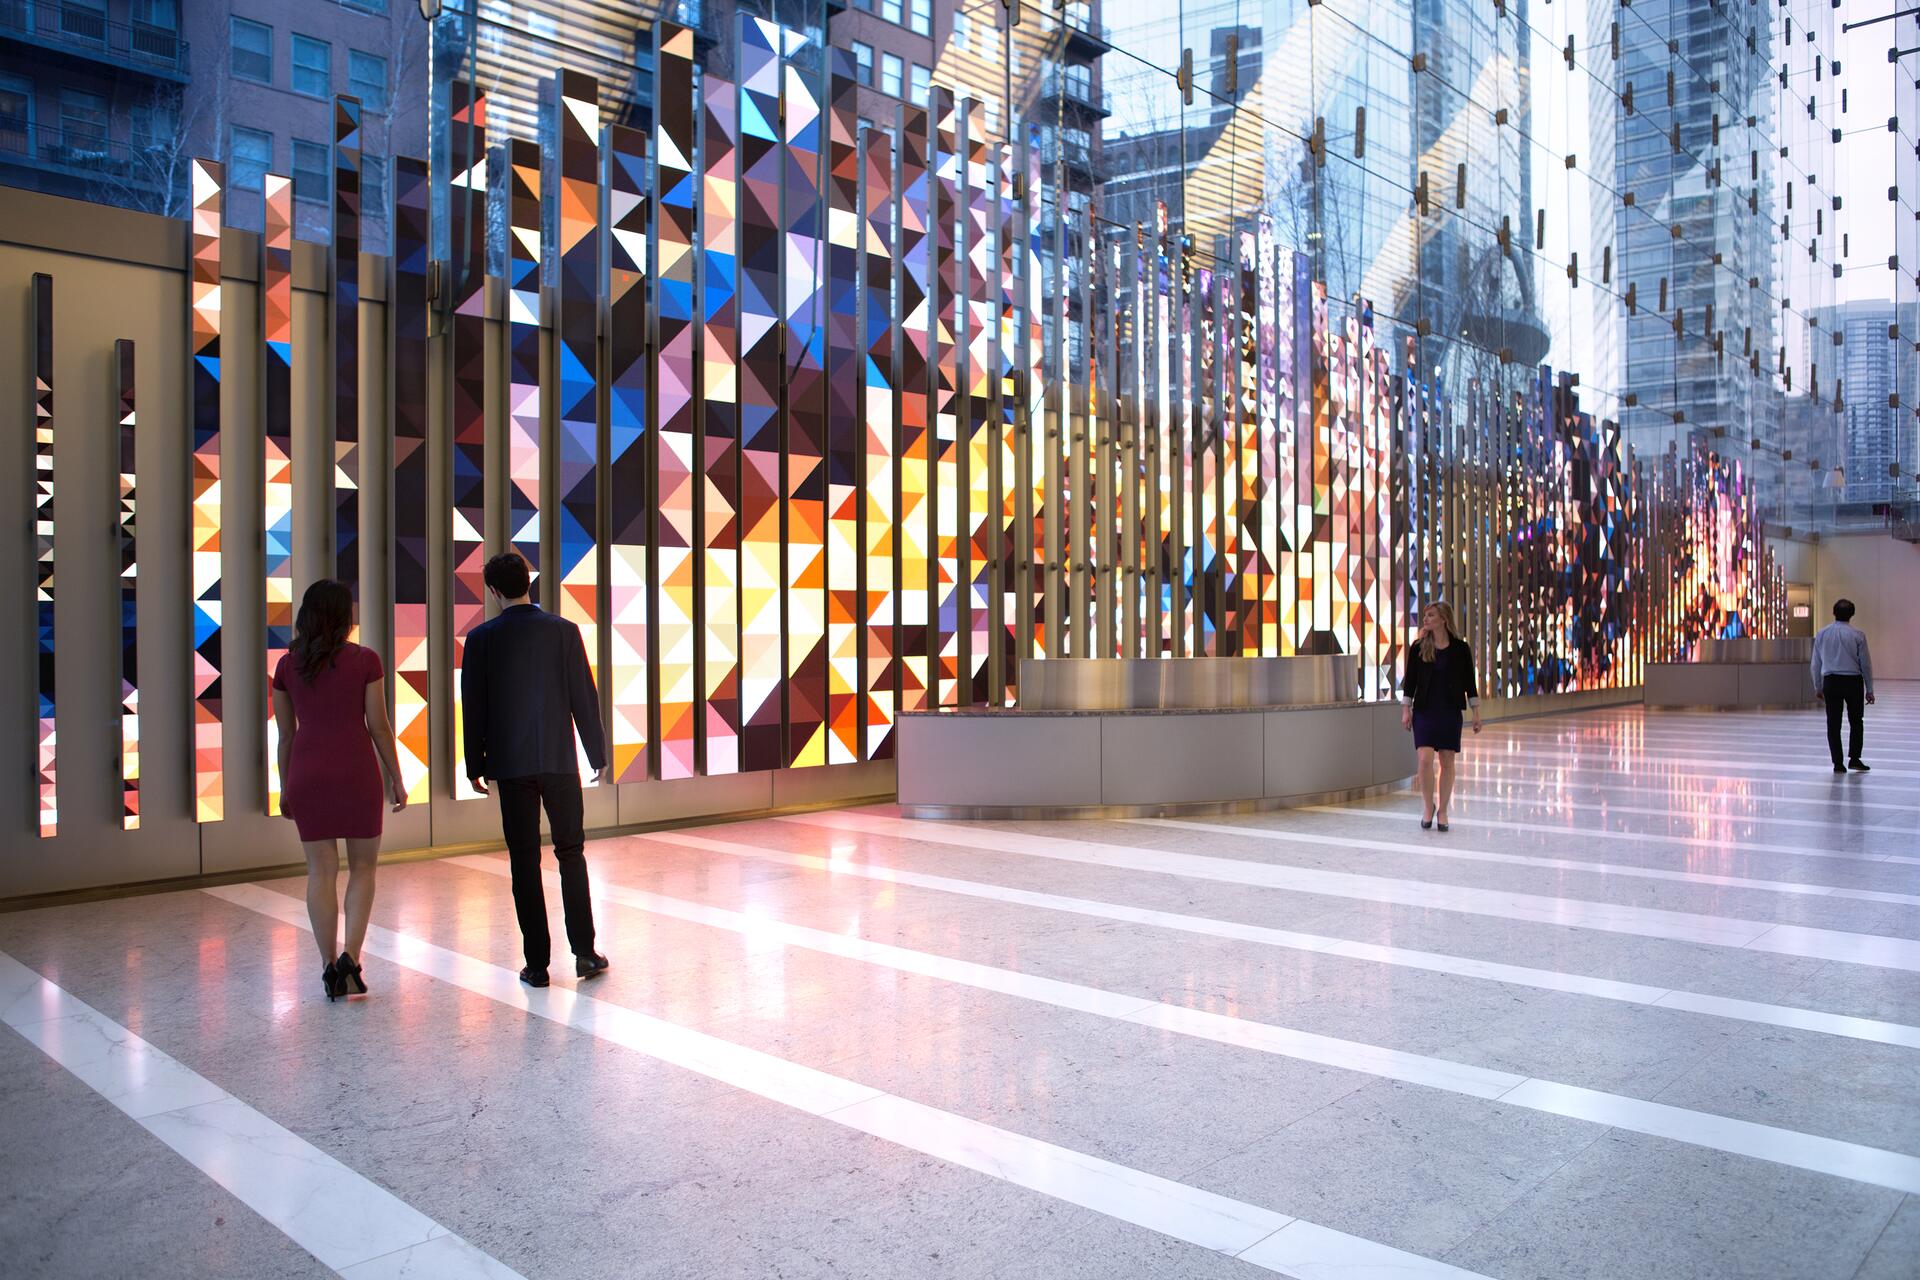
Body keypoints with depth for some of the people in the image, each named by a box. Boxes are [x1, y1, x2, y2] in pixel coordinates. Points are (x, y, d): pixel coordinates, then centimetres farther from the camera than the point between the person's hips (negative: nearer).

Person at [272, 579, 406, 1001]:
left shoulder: (287, 666, 5)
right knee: (362, 867, 9)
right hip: (356, 769, -2)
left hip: (306, 772, 3)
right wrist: (395, 778, 6)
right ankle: (350, 957, -4)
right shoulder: (365, 661, -4)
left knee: (321, 871, 7)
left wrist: (285, 788, 17)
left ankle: (330, 966, 7)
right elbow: (378, 726, -2)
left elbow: (285, 734, 9)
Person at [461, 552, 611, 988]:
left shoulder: (481, 638, -3)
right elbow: (584, 696, -1)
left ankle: (537, 963, 7)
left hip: (511, 764, 0)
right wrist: (598, 754, 7)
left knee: (524, 860, 5)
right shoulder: (563, 630, -3)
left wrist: (476, 765, 9)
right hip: (559, 760, 0)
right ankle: (584, 951, 10)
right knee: (571, 852, 12)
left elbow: (474, 706, 0)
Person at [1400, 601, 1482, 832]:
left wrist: (1476, 712, 3)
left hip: (1450, 712, 0)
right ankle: (1428, 806, 9)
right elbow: (1410, 680, 4)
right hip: (1424, 711, 0)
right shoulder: (1418, 647, 1)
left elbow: (1469, 682, 5)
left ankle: (1442, 810, 16)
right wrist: (1406, 709, -1)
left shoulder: (1460, 648, 0)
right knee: (1425, 759, -11)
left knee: (1447, 761, 3)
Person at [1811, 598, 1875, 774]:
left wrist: (1817, 687, 15)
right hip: (1853, 681, -2)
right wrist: (1869, 689, 5)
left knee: (1833, 723, 5)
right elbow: (1866, 663, -2)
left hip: (1831, 682, 2)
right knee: (1855, 721, 12)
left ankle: (1838, 763, 5)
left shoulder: (1822, 634, 2)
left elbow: (1816, 663, 6)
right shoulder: (1857, 634, -6)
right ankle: (1854, 758, 7)